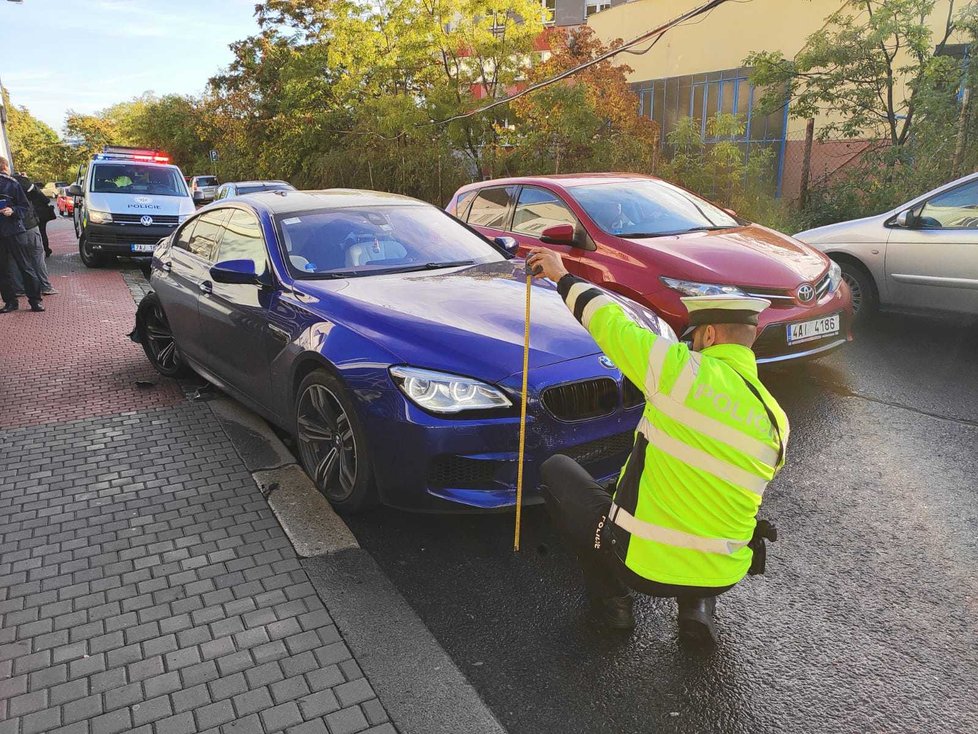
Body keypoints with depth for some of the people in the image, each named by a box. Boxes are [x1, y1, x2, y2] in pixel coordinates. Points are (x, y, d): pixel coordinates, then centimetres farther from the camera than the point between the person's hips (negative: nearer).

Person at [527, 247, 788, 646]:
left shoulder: (686, 371, -18)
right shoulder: (776, 422, -1)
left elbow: (610, 320, -7)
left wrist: (562, 276, 9)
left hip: (642, 564, -5)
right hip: (722, 577, 6)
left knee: (556, 470, 16)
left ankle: (611, 600, 14)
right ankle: (698, 608, 17)